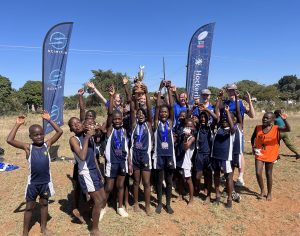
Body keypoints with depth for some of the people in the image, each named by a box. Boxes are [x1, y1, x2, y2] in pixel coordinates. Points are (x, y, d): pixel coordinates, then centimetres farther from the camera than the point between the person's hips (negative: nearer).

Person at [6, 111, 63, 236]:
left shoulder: (47, 144, -5)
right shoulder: (28, 147, -9)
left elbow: (60, 132, -10)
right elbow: (9, 140, -20)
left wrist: (49, 120, -10)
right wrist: (17, 125, -16)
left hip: (46, 181, 2)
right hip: (33, 182, -1)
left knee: (44, 204, 19)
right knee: (29, 207, 15)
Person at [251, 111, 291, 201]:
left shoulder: (276, 128, -11)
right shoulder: (258, 128, -4)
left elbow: (288, 129, -29)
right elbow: (253, 138, 11)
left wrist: (284, 120, -44)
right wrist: (253, 147, -2)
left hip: (270, 155, -2)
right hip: (259, 154, 2)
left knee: (268, 174, 11)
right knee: (258, 173, -5)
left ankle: (269, 193, 31)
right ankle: (262, 191, 19)